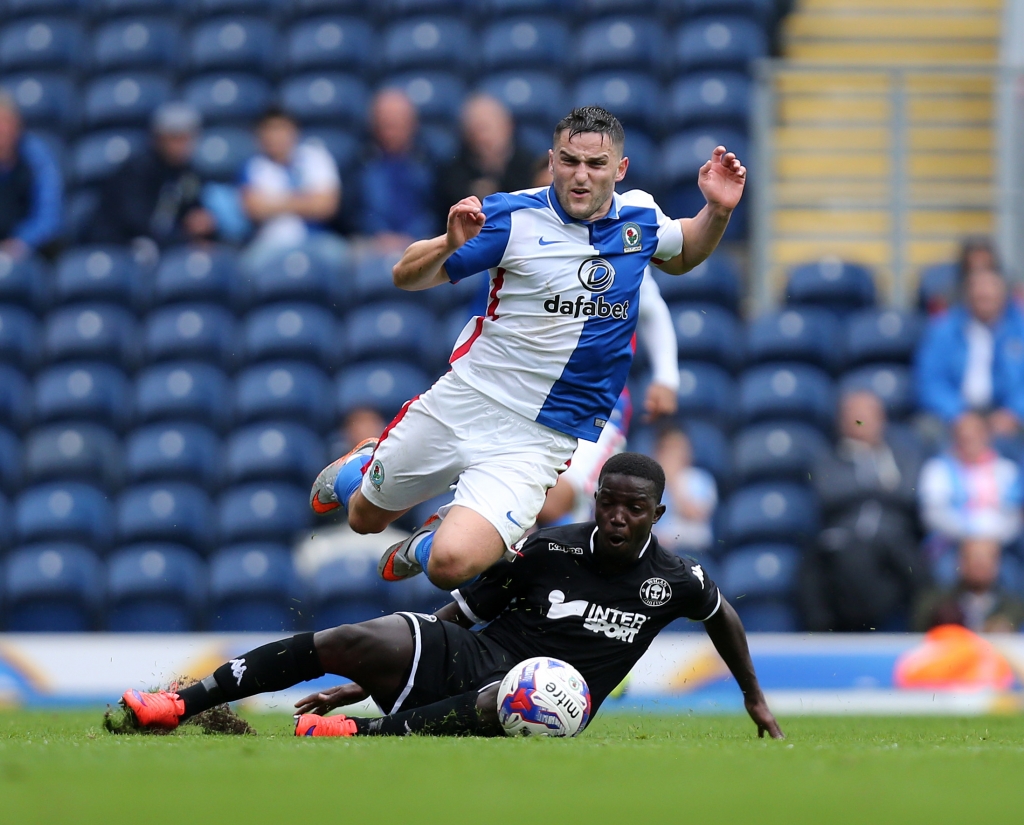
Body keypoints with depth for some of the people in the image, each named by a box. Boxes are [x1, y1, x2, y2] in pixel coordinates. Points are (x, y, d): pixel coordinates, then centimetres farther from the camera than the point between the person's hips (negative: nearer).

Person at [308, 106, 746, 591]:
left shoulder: (639, 217, 0)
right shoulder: (515, 216, -11)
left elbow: (682, 257, 24)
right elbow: (406, 277, -7)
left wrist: (718, 210, 4)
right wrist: (450, 243, -28)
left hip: (538, 439, 0)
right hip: (462, 404, 0)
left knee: (453, 564, -21)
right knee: (365, 518, 19)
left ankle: (429, 543, 17)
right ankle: (358, 467, 57)